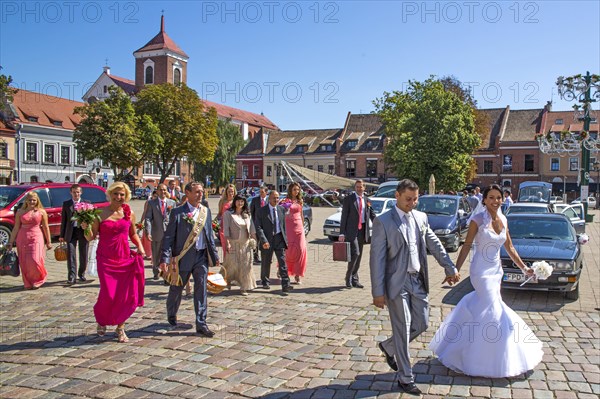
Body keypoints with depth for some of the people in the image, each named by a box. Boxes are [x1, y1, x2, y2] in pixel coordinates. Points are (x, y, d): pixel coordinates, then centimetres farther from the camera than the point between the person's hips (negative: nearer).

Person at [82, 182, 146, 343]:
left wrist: (140, 246, 1)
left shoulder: (129, 214, 6)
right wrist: (86, 228, -18)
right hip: (106, 259, -2)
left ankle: (120, 327, 19)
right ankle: (101, 320, 25)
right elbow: (91, 237, 1)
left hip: (125, 258, 3)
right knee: (108, 294, -7)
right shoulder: (100, 214, -2)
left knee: (127, 295, -1)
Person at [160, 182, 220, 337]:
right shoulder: (177, 212, -7)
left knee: (201, 289, 0)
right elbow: (168, 236, -8)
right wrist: (164, 259, -14)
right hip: (182, 257, -3)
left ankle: (201, 324, 7)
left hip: (201, 256, 3)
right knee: (176, 288, 13)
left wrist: (214, 256, 11)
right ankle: (171, 315, 39)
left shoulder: (206, 211, 7)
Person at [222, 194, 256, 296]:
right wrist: (227, 242, -15)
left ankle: (243, 288, 9)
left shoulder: (247, 214, 13)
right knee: (233, 264, -4)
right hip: (234, 243, -4)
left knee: (245, 265, 2)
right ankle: (227, 280, 27)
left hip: (246, 243, 4)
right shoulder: (228, 213, -2)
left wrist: (254, 239, 5)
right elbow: (226, 229, -7)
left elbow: (251, 227, 14)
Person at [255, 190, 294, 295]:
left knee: (283, 262, -6)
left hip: (279, 239, 2)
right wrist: (264, 240, -18)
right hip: (267, 240, -2)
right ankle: (265, 282, 32)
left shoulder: (281, 209, 8)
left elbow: (284, 225, 13)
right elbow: (258, 227, -9)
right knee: (266, 262, 11)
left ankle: (285, 285, -9)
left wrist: (285, 238, 9)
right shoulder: (262, 211, -4)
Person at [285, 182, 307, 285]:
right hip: (289, 226, -4)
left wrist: (303, 227, 15)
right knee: (290, 248, -9)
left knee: (300, 249, -4)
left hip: (299, 226, 4)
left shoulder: (300, 201, 13)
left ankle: (297, 275, 3)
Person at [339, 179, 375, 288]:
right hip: (351, 230, -5)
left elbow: (372, 215, 12)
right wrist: (342, 233, -9)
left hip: (362, 230, 5)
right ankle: (349, 277, 1)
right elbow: (344, 217, -4)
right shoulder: (349, 199, -2)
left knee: (359, 256, 9)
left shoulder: (367, 200, 11)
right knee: (355, 253, -15)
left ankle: (354, 280, 20)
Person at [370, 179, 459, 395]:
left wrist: (450, 268, 6)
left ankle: (389, 347, 37)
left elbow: (434, 244, 13)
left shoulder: (421, 217, 7)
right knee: (403, 330, 2)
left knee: (421, 324, 12)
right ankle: (405, 378, 18)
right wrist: (378, 292, -15)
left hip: (418, 281, 6)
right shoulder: (383, 221, -11)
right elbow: (377, 258, -13)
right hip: (397, 282, -6)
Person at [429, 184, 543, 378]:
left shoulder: (502, 220, 6)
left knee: (480, 306, 14)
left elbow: (509, 248, 13)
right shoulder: (478, 219, -13)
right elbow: (466, 246, -11)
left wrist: (524, 268, 8)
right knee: (494, 311, -5)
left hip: (496, 270, 6)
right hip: (481, 271, -6)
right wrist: (455, 271, -14)